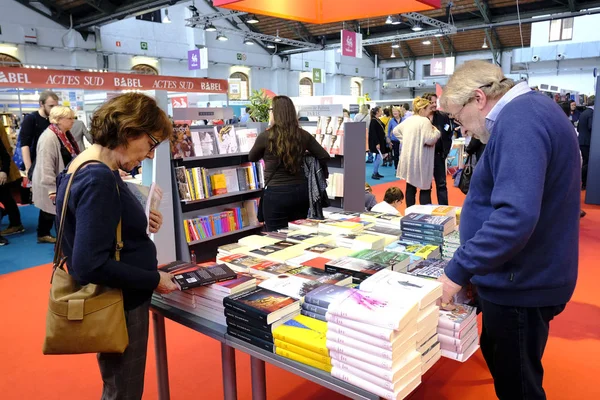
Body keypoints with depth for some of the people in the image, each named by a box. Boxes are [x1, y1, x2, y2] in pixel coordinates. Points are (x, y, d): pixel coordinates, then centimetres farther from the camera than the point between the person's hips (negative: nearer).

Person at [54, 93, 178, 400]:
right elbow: (90, 265, -30)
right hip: (118, 305, -10)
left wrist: (140, 222, 2)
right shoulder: (99, 179, -27)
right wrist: (154, 280, -20)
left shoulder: (88, 167, 4)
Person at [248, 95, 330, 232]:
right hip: (300, 191, 5)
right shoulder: (303, 135, 0)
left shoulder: (266, 136, -10)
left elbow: (252, 158, 8)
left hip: (276, 193, -4)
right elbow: (324, 157, 6)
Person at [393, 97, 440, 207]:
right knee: (425, 187, 1)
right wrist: (436, 131, -4)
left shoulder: (408, 120, 11)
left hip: (408, 158, 8)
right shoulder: (425, 121, -14)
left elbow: (396, 130, 23)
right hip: (420, 159, -8)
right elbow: (429, 140, -22)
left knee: (411, 186, 13)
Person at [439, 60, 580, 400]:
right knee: (502, 362, 26)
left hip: (520, 283, -10)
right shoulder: (532, 110, 11)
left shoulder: (519, 121, -23)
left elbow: (515, 216, -35)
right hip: (524, 275, 10)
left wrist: (459, 269, -26)